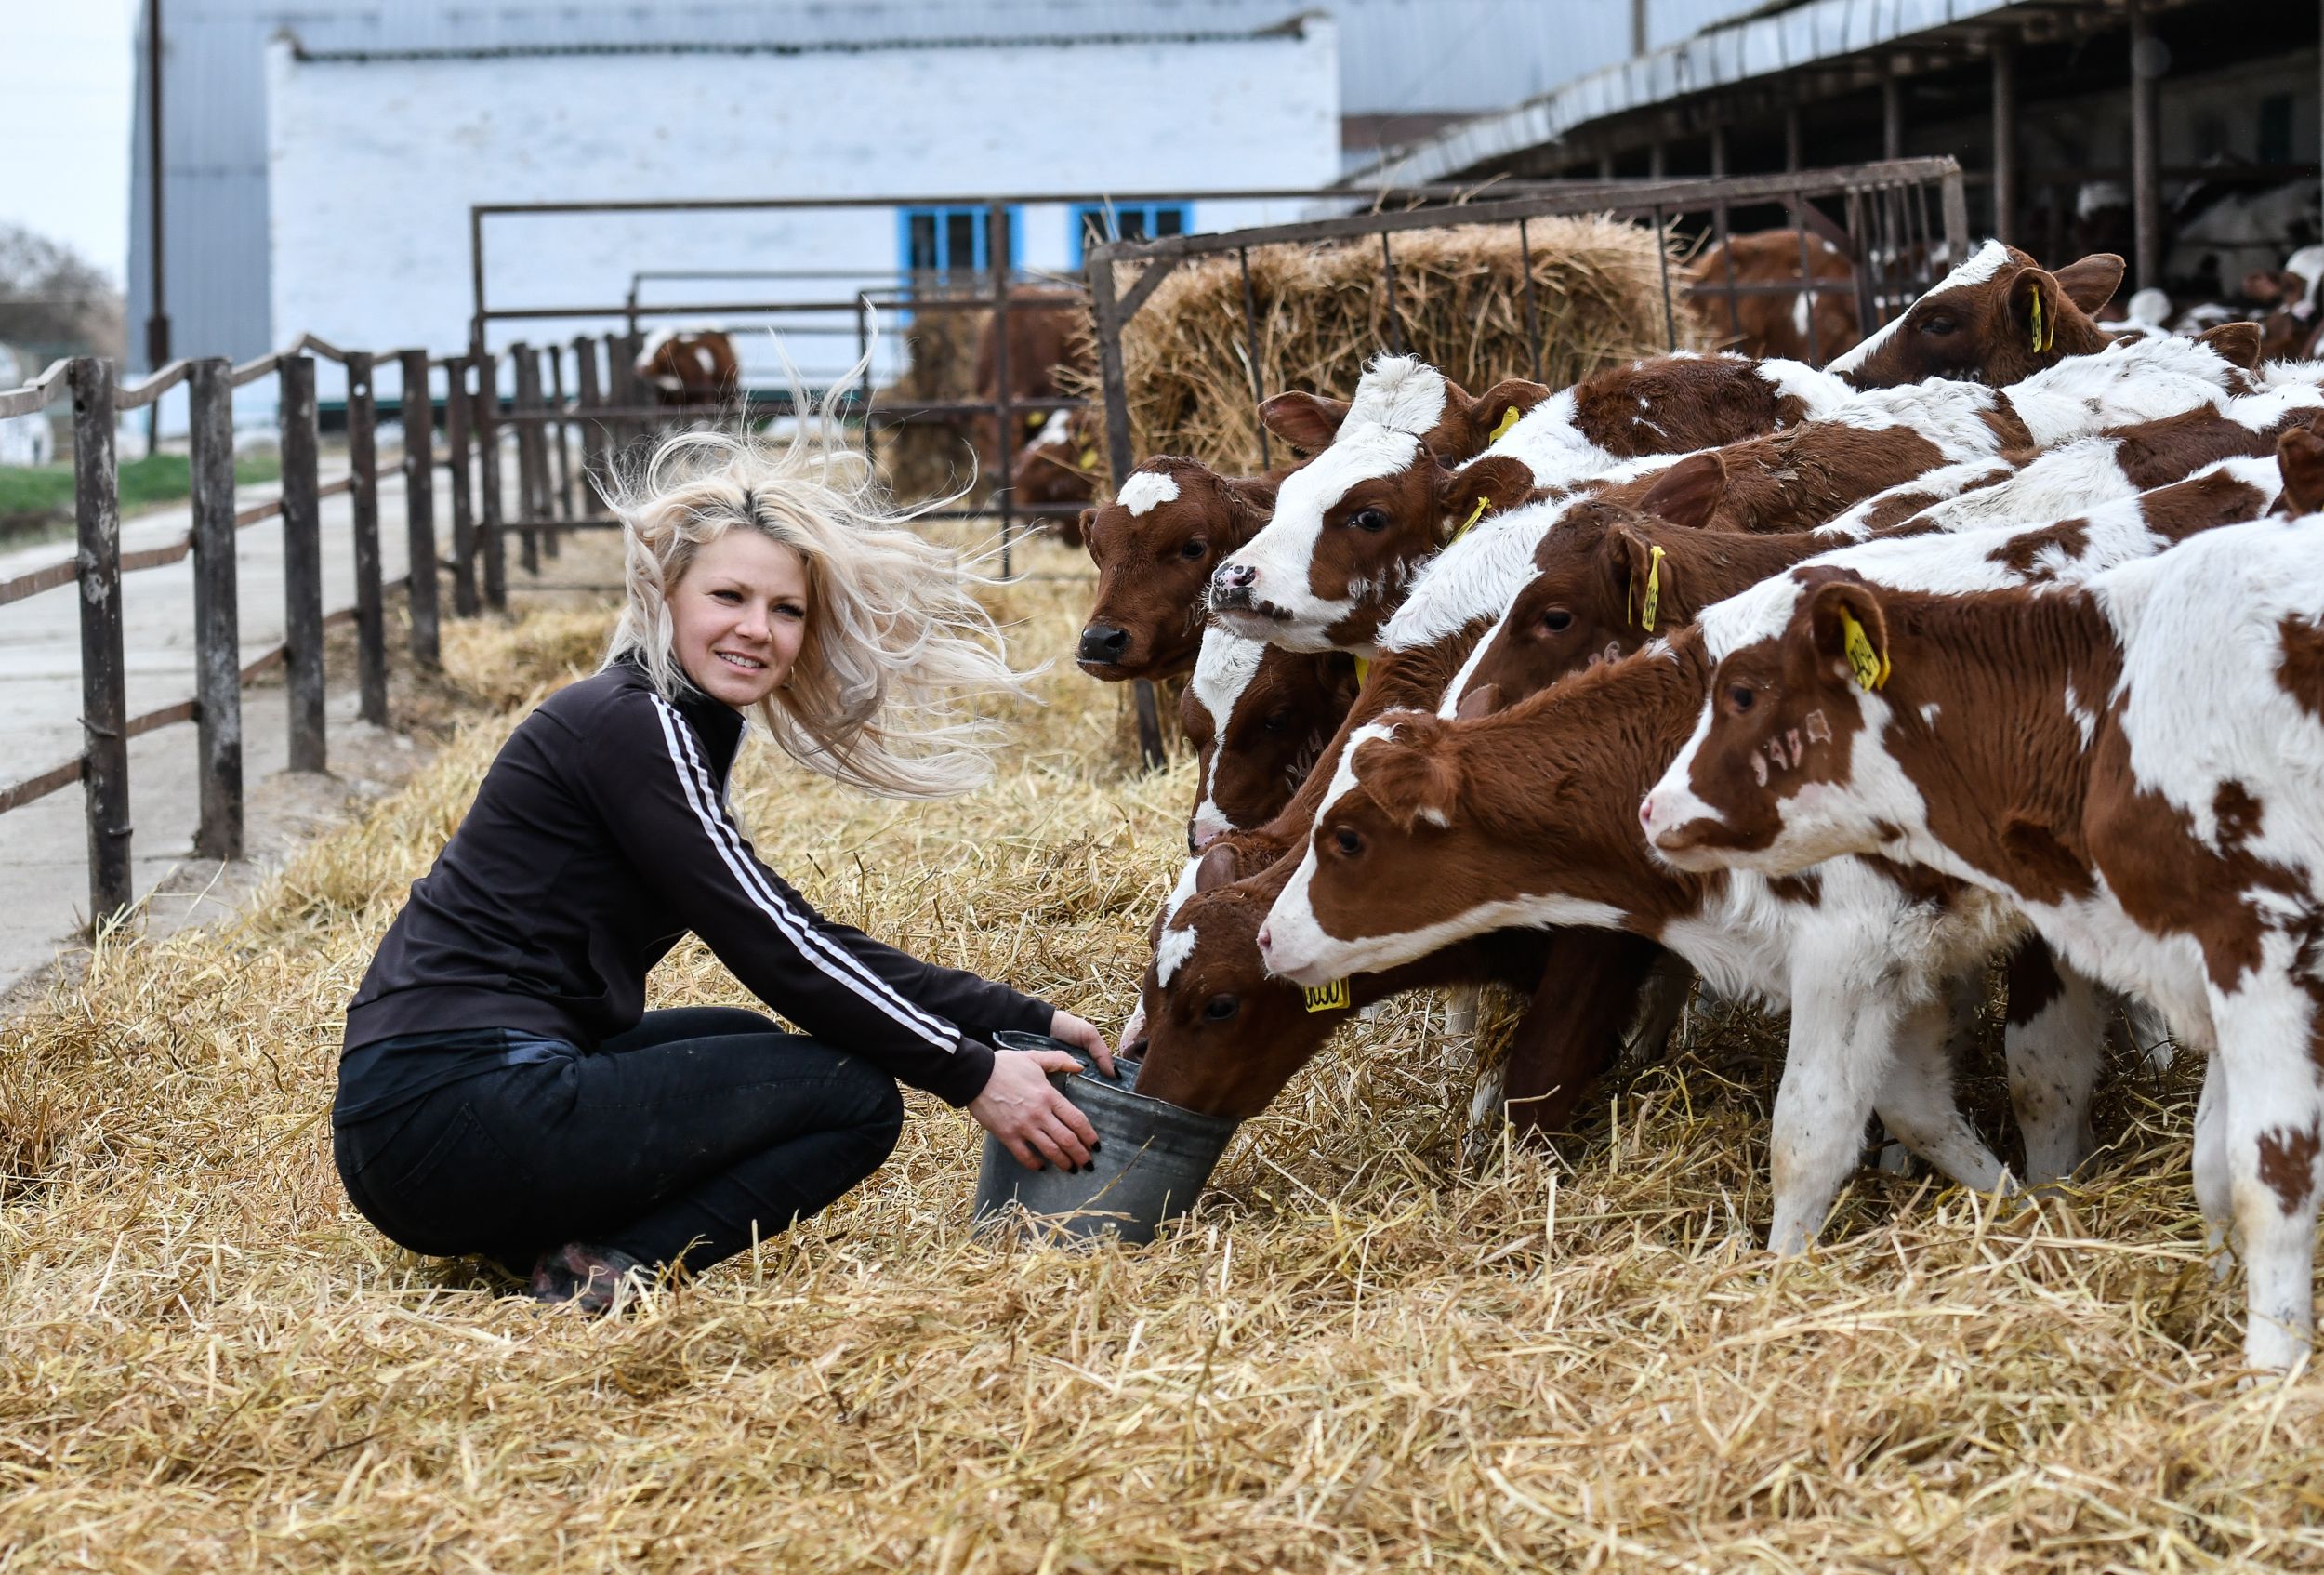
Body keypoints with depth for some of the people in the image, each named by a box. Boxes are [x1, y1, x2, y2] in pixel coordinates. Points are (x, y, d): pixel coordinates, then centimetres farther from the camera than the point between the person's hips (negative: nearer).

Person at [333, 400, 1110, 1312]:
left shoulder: (675, 724, 18)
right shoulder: (631, 723, -10)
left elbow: (794, 935, 20)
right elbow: (770, 949, -11)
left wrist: (1024, 1021, 16)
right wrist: (971, 1075, -6)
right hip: (453, 1113, -10)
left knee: (744, 1040, 30)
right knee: (855, 1094, -4)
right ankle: (610, 1272, -14)